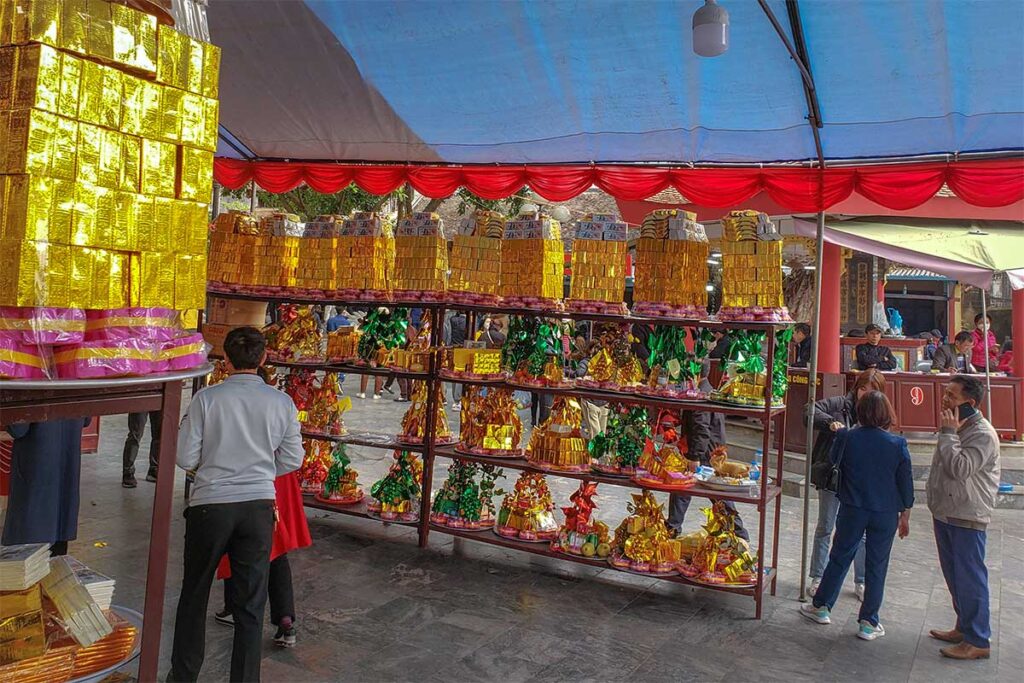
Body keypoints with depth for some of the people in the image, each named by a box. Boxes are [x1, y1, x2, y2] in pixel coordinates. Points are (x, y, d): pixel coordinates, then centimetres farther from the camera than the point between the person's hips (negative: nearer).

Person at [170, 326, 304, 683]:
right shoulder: (282, 403, -4)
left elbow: (186, 458, -6)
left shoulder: (206, 398, -10)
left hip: (210, 504, -1)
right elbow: (293, 459, 4)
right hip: (259, 506, 1)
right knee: (250, 603, 11)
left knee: (194, 595, 20)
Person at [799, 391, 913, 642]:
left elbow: (834, 463, 8)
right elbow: (906, 483, -2)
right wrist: (904, 515, 9)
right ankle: (868, 623, 17)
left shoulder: (846, 438, -10)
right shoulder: (897, 444, -10)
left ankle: (821, 606, 27)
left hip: (852, 510, 0)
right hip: (885, 514, 0)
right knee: (876, 566, 10)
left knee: (839, 558, 15)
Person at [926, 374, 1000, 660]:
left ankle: (977, 642, 9)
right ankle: (963, 628, 32)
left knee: (970, 578, -2)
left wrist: (949, 433, -23)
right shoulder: (955, 427, 11)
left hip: (967, 518, -9)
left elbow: (960, 469, -28)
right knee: (954, 575, 18)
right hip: (945, 513, 9)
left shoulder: (983, 435, -17)